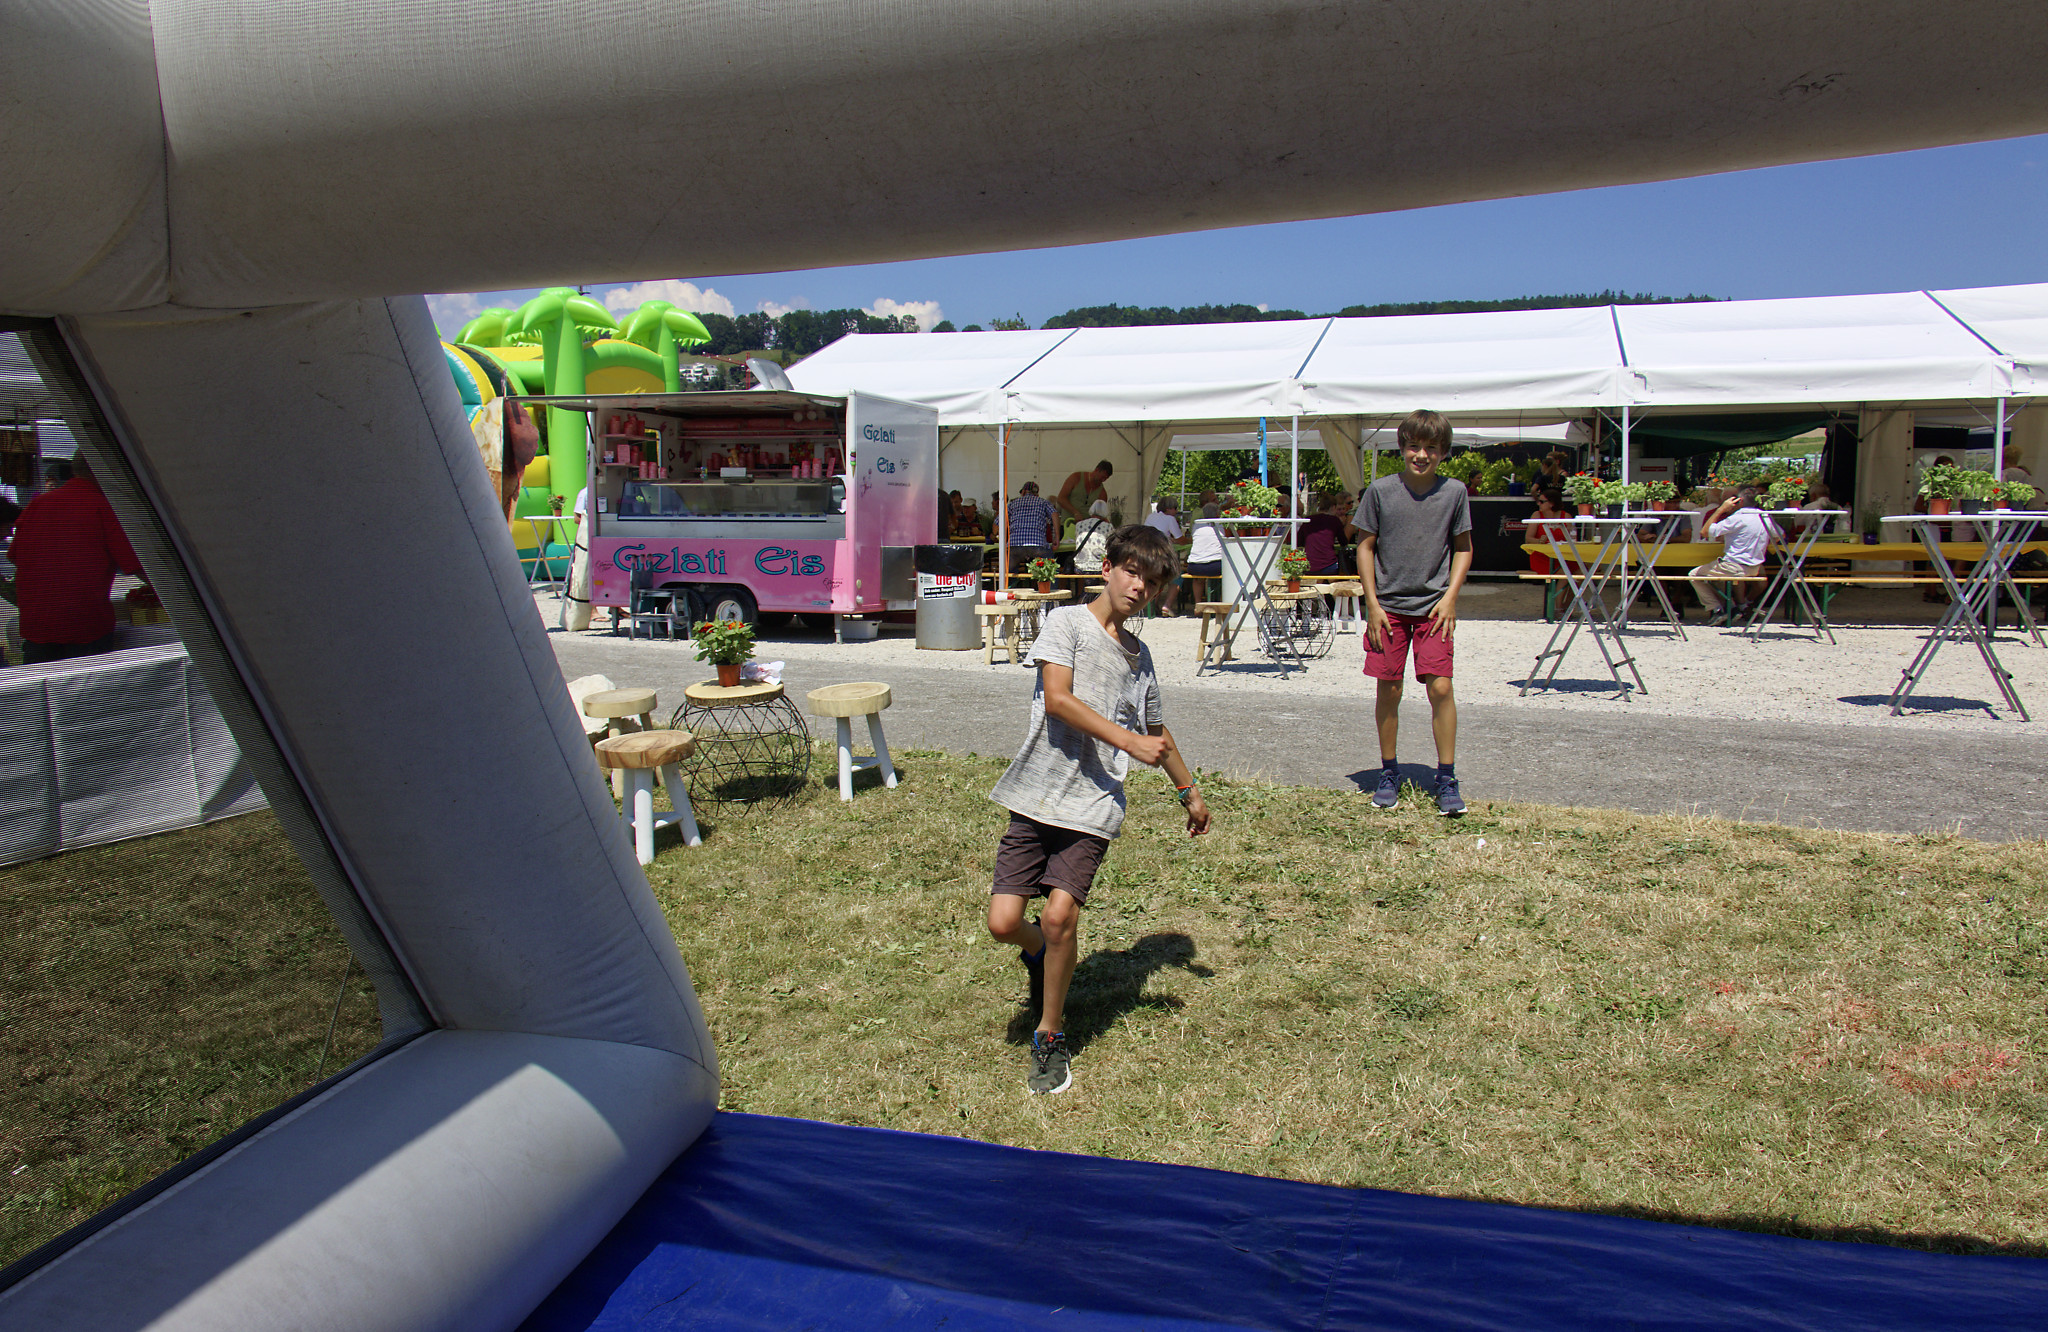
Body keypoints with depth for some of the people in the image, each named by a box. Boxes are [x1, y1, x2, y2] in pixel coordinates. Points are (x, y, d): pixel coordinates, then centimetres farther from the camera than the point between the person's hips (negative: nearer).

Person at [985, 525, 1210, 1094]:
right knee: (1003, 922, -8)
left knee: (1059, 913, -15)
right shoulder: (1067, 622, 1)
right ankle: (1039, 951, 29)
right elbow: (1058, 698, -13)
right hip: (1036, 795, -2)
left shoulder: (1141, 656, 16)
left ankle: (1050, 1037, 6)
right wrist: (1129, 741, -16)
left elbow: (1156, 731, 31)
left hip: (1094, 805, 2)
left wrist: (1189, 790, 40)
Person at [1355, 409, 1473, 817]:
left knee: (1440, 688, -7)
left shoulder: (1455, 492, 0)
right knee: (1389, 691, 3)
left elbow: (1463, 548, 9)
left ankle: (1447, 779, 4)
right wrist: (1372, 603, -2)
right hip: (1388, 606, 0)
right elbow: (1365, 546, 3)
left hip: (1434, 607, 0)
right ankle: (1389, 773, 19)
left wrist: (1450, 596, -2)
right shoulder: (1380, 490, -2)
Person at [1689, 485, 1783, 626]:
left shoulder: (1737, 518, -18)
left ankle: (1717, 609, -2)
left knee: (1694, 575, 6)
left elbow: (1706, 531, -16)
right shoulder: (1766, 518, 5)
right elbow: (1780, 535, 22)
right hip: (1755, 569, 8)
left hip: (1735, 567, -8)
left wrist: (1721, 509, -11)